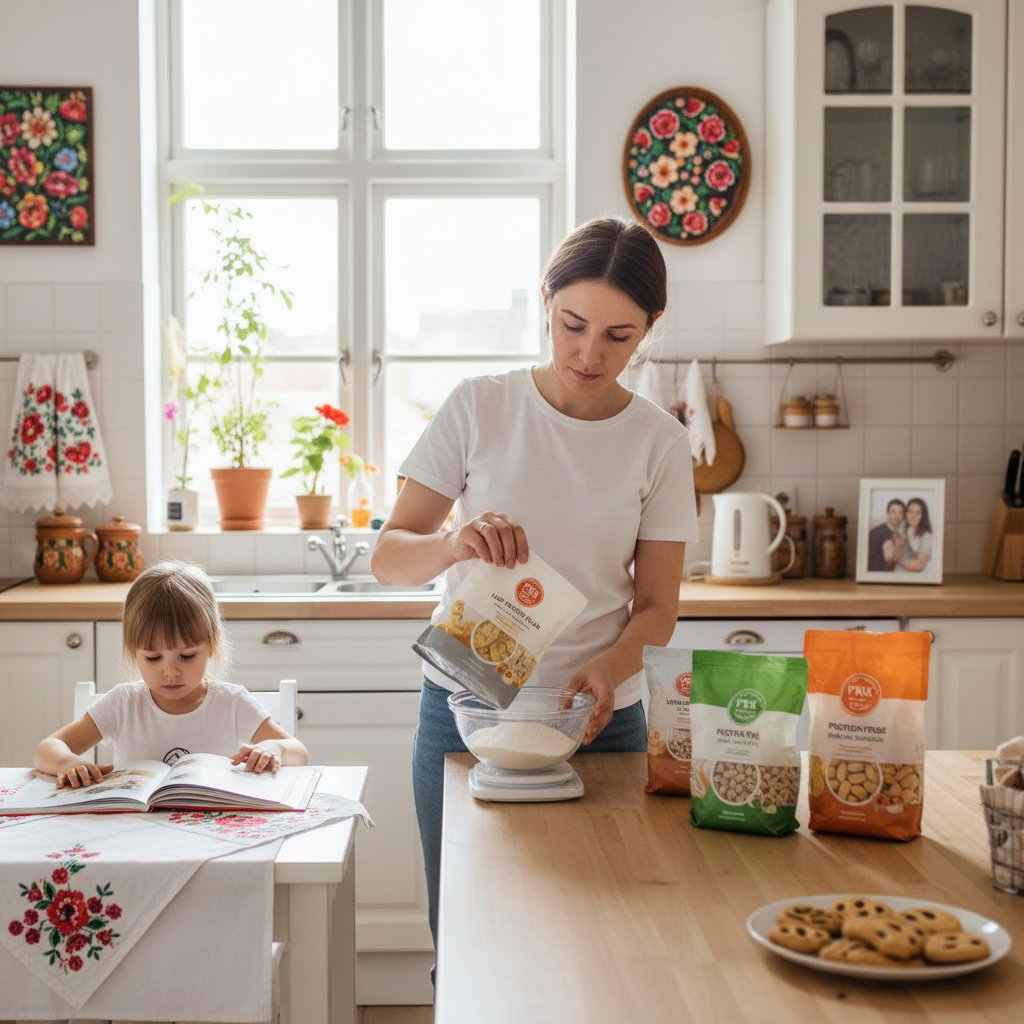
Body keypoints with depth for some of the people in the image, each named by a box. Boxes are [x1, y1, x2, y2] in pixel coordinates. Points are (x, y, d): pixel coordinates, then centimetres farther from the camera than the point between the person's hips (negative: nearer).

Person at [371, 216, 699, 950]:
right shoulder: (479, 407, -3)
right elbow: (388, 557, -4)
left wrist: (611, 667, -19)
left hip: (595, 720, 1)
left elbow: (657, 606, 1)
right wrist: (453, 544, -25)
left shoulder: (660, 442, -1)